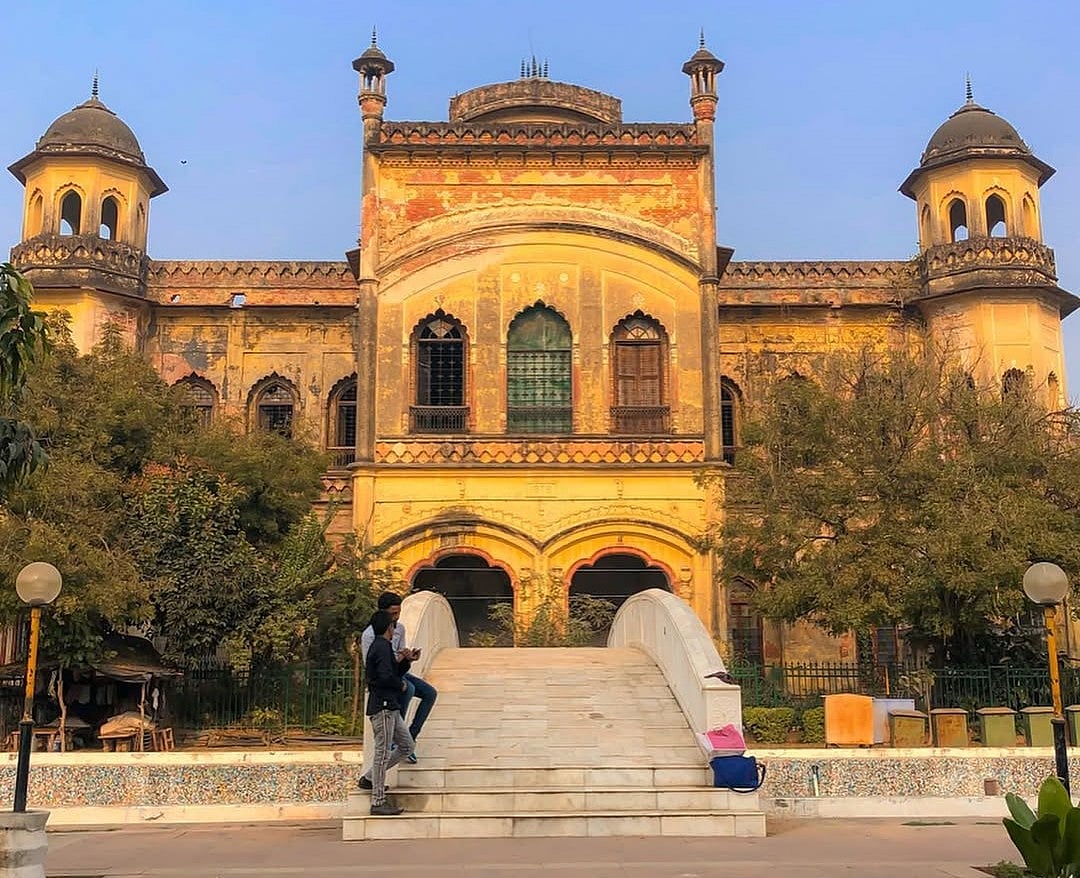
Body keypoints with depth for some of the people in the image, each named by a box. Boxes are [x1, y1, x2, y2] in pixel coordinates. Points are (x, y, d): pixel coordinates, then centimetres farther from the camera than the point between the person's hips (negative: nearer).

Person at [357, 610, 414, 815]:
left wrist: (404, 661, 10)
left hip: (390, 707, 10)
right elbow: (385, 677, -24)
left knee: (406, 746, 13)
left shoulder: (380, 647, 20)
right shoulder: (382, 647, -13)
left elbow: (394, 672, 24)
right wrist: (401, 685, -8)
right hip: (383, 706, -10)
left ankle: (370, 779, 20)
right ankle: (378, 802, -1)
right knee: (383, 752, -6)